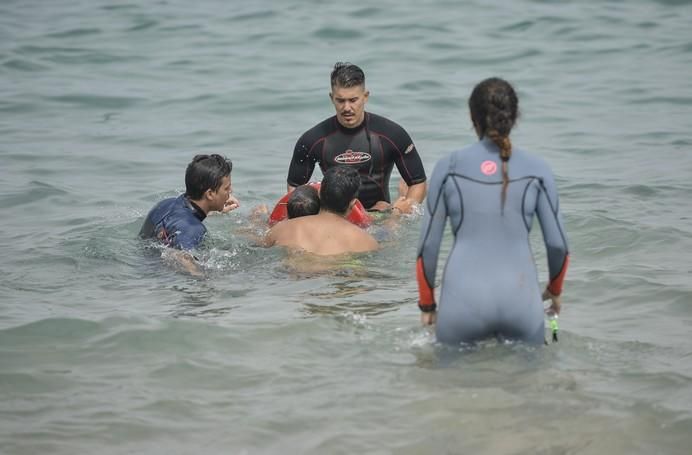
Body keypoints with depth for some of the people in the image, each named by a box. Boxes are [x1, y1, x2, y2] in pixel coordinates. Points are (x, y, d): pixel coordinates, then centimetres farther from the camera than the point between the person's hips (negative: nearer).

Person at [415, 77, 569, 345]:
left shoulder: (449, 168, 4)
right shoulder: (536, 171, 4)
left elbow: (428, 244, 7)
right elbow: (557, 244, 9)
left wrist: (426, 304, 19)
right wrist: (555, 290, 28)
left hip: (463, 302, 0)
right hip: (521, 303, 0)